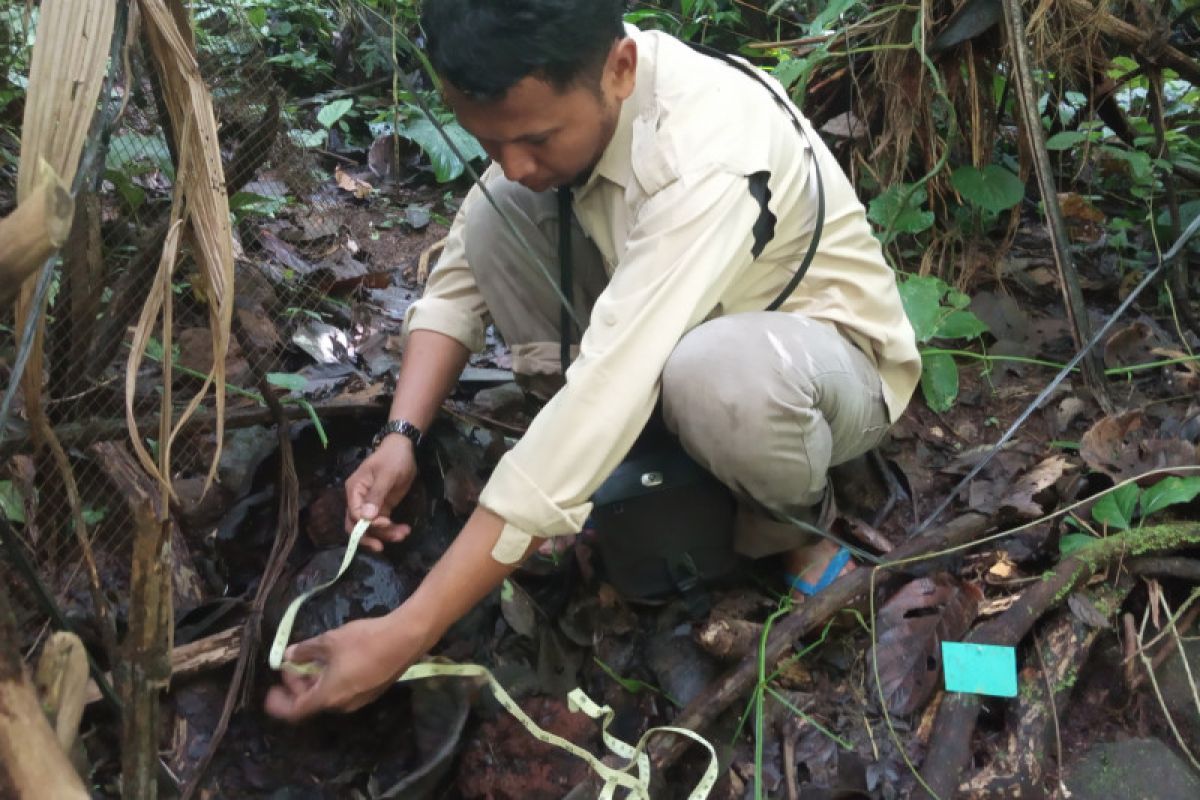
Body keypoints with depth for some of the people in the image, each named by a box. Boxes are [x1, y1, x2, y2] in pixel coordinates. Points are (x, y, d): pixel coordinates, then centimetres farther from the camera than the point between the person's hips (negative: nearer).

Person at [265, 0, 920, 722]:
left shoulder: (710, 161, -36)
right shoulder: (553, 97, -14)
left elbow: (600, 402, -42)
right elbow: (459, 279, -5)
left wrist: (408, 633, -41)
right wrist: (403, 437, -22)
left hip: (833, 364, -6)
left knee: (720, 367, -41)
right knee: (495, 217, -15)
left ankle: (789, 521, -6)